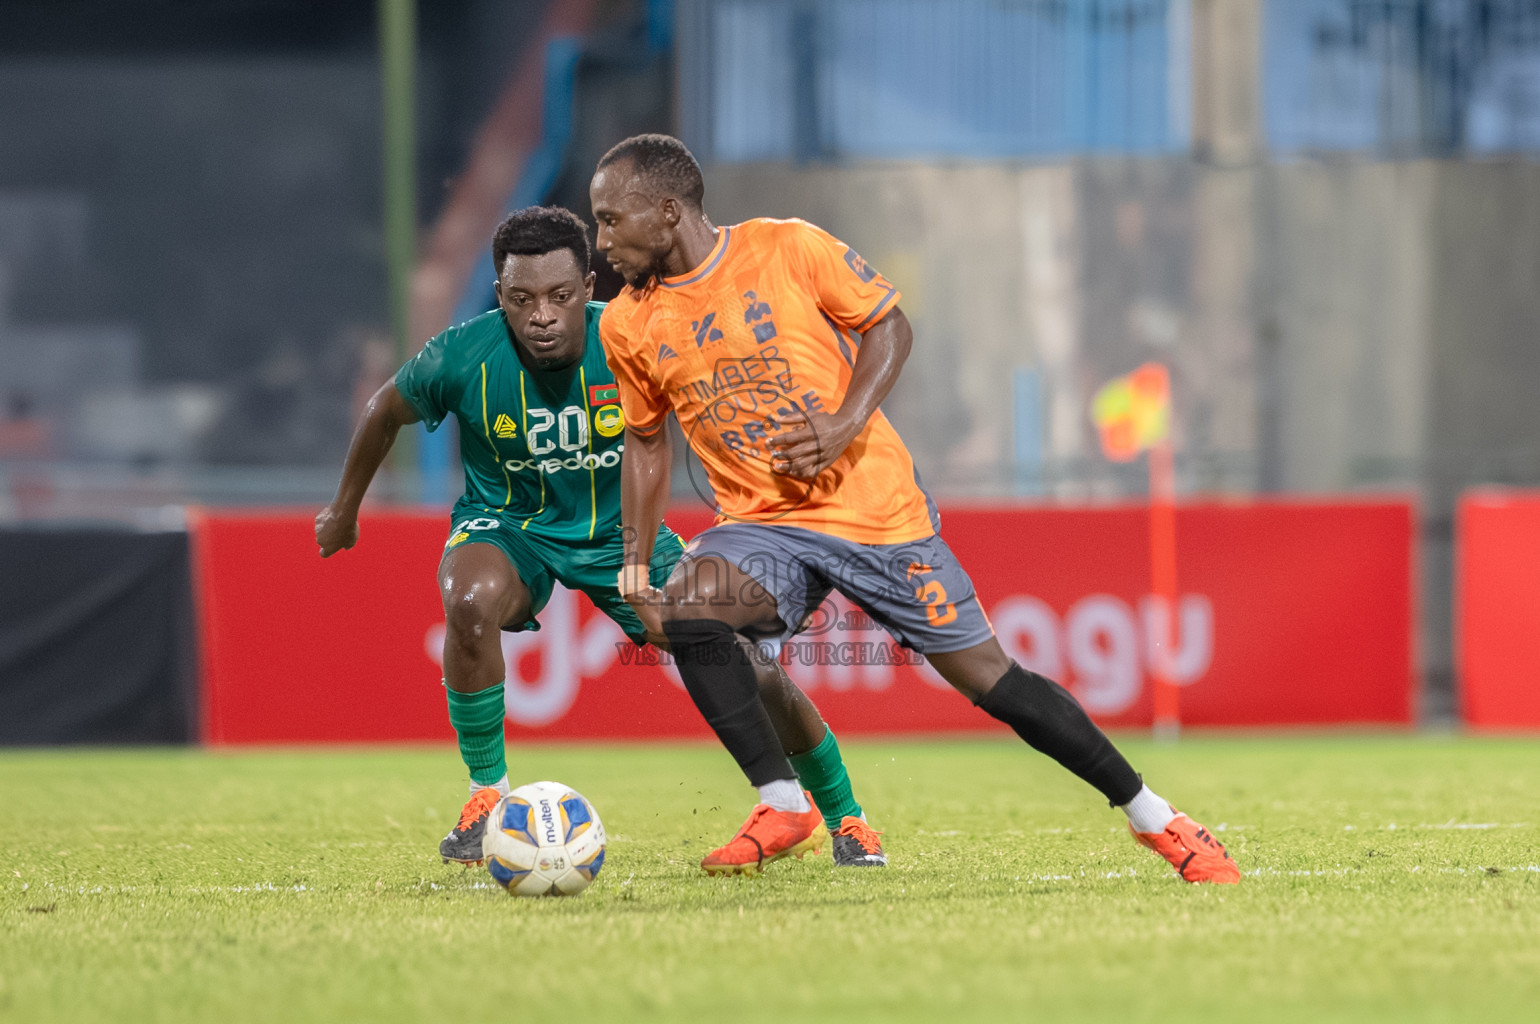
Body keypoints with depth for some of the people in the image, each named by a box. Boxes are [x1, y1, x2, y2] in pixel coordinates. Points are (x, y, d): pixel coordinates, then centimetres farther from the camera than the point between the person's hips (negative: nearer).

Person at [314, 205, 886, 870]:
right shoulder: (462, 359, -23)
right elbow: (386, 412, -1)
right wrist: (344, 510, 14)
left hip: (618, 530, 1)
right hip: (508, 526, -1)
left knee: (744, 669, -8)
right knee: (472, 602, -37)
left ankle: (845, 818, 17)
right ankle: (488, 793, -16)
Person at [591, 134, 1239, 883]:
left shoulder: (790, 250, -9)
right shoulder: (629, 324, 2)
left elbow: (888, 325, -1)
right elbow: (646, 439, 16)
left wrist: (846, 422, -16)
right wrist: (636, 557, 7)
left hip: (875, 506, -3)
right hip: (760, 523, 3)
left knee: (985, 676, -2)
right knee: (688, 608, -28)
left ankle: (1151, 816, 13)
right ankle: (780, 804, -15)